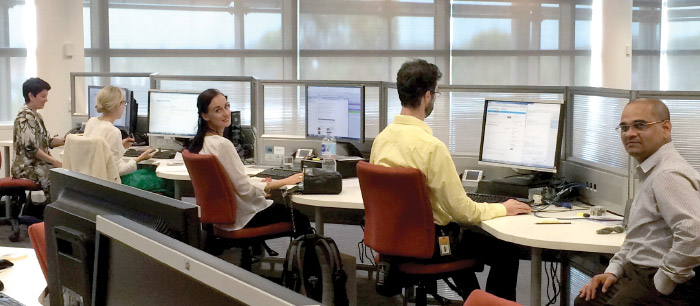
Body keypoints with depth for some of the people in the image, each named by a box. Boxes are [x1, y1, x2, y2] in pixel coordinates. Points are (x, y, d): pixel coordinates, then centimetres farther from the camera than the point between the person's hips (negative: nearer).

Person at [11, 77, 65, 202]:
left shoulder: (36, 115, 15)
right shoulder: (26, 116, -15)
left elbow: (47, 142, 15)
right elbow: (30, 148, -21)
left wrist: (66, 140, 0)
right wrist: (53, 161, -19)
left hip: (38, 163, 9)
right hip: (28, 167, -9)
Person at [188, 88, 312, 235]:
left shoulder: (199, 143, 3)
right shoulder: (222, 144, -25)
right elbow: (245, 189, -22)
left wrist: (256, 183, 10)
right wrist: (285, 182, -14)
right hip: (240, 218, -9)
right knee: (300, 218, 6)